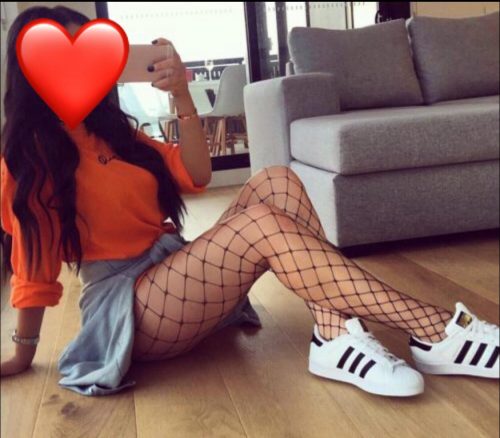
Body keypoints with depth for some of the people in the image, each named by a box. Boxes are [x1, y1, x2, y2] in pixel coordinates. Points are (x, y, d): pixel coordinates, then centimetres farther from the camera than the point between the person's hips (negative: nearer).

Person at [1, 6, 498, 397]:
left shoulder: (108, 128, 17)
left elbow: (195, 176, 8)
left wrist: (181, 96, -3)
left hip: (177, 275, 8)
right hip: (132, 308, -7)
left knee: (275, 181, -15)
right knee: (261, 223, -31)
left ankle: (335, 337, -32)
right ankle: (438, 334, -31)